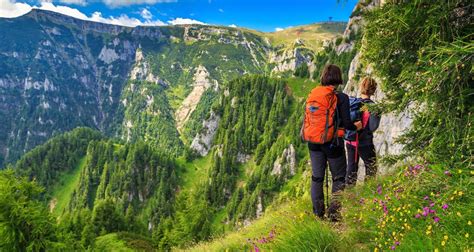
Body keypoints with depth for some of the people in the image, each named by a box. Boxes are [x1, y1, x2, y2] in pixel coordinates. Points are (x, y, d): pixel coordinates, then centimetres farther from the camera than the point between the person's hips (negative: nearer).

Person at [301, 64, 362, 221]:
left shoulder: (312, 95, 1)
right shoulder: (341, 97, -13)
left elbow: (308, 119, 6)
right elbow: (346, 123, -13)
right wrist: (356, 126, 9)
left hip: (313, 142, 5)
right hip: (332, 142, -4)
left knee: (317, 177, 14)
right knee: (339, 178, 12)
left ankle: (318, 214, 21)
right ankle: (334, 213, 11)